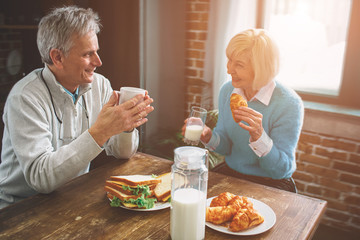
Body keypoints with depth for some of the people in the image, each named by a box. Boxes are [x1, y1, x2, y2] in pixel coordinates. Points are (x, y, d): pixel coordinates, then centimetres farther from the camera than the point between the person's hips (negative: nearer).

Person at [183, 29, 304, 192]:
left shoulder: (289, 104, -19)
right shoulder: (227, 90, -2)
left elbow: (281, 170, -17)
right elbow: (226, 147, 6)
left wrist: (258, 136, -33)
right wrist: (208, 137, -16)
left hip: (271, 185, -4)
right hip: (230, 174, 5)